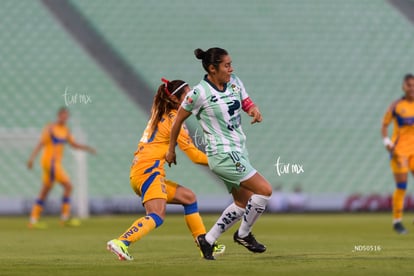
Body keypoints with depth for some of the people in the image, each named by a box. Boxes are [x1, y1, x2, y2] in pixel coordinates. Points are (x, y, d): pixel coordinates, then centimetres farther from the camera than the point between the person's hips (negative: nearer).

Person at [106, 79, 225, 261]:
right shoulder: (173, 118, -4)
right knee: (157, 215, -25)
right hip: (148, 170, -10)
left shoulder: (159, 117, 23)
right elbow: (193, 154, -6)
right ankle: (121, 242, -41)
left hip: (138, 172, 10)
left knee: (188, 197, 18)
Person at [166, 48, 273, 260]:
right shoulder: (200, 93, -15)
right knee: (264, 190, -13)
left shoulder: (235, 82, 4)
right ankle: (244, 234, 5)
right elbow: (178, 119, -3)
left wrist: (255, 111, -11)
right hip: (223, 153, -8)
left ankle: (208, 240, 22)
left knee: (243, 203, 12)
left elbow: (247, 103, 14)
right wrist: (171, 149, 6)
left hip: (238, 151, 8)